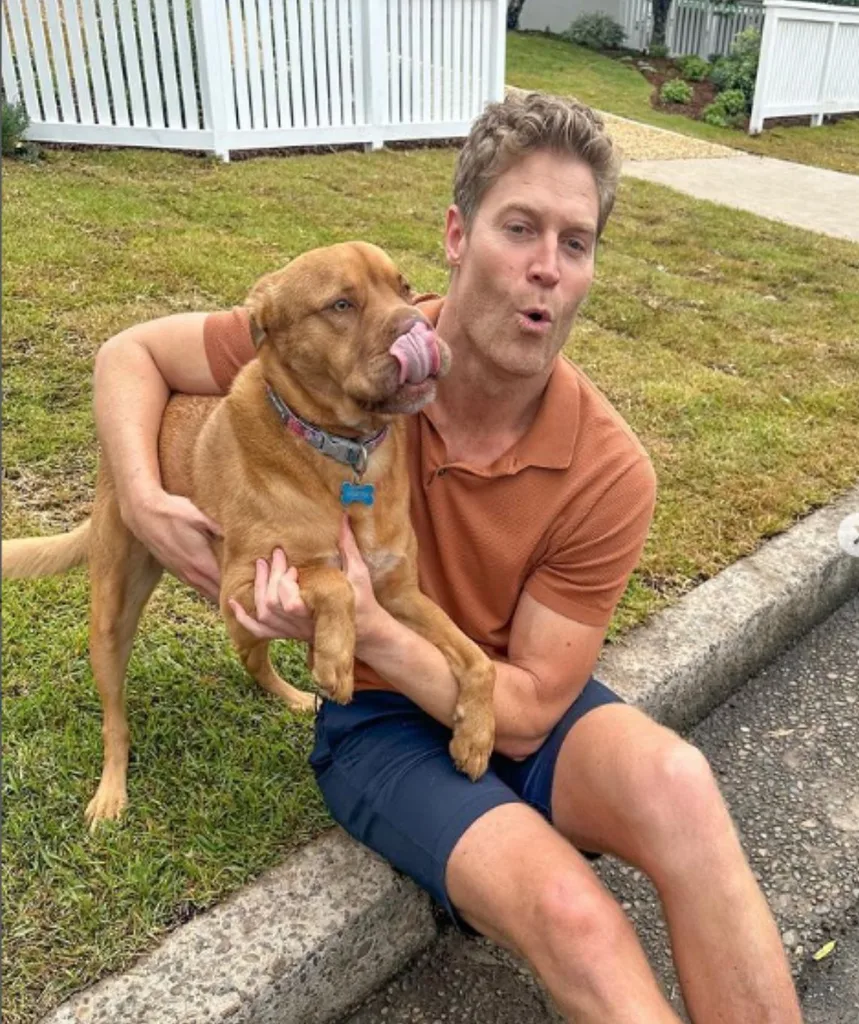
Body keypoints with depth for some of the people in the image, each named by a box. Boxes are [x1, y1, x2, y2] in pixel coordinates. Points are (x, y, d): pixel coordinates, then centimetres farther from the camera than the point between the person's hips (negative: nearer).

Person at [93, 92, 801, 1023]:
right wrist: (145, 503, -21)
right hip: (381, 721, -1)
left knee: (675, 784, -33)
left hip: (523, 711, 1)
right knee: (571, 913, -29)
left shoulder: (609, 473, -19)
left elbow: (526, 715, -16)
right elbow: (131, 354, -3)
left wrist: (365, 629, -29)